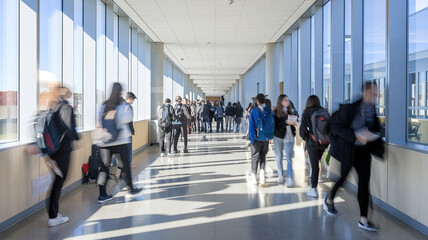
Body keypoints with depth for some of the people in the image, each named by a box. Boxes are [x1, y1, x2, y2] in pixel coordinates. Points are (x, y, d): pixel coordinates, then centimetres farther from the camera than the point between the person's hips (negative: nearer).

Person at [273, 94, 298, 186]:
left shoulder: (292, 111, 5)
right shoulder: (275, 112, -3)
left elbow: (295, 121, 6)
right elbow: (276, 124, -15)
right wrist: (287, 122, -24)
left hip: (289, 137, 0)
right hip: (278, 137, 0)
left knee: (289, 157, -5)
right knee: (279, 157, 10)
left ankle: (290, 178, -3)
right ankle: (280, 176, 23)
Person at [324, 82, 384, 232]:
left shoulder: (374, 110, 0)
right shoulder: (350, 107, -17)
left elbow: (376, 128, 16)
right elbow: (336, 126, -17)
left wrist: (373, 135, -6)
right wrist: (355, 136, -25)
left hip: (364, 149, 5)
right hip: (348, 148, -5)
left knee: (364, 181, 1)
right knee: (343, 176, 9)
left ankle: (363, 219, 9)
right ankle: (329, 201, 38)